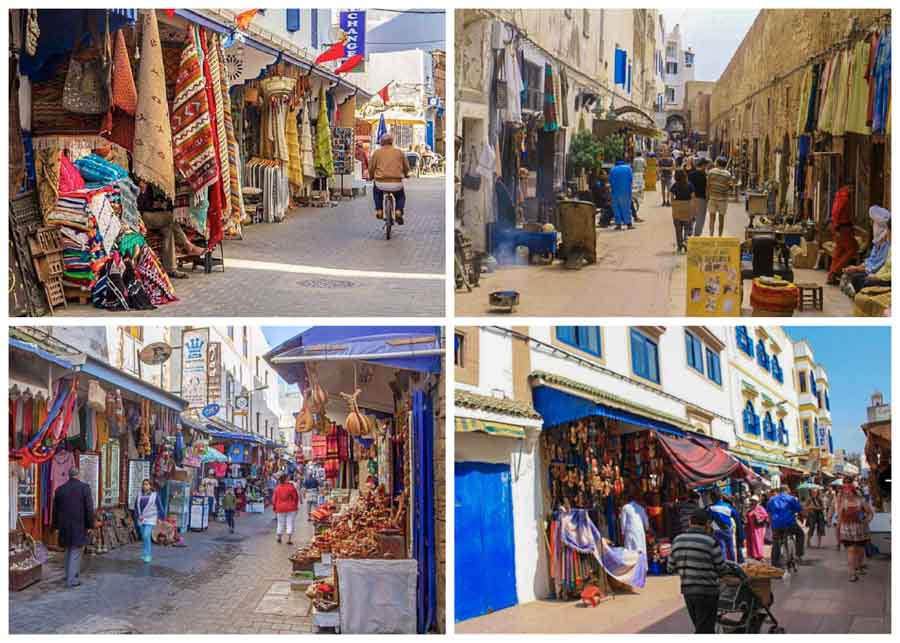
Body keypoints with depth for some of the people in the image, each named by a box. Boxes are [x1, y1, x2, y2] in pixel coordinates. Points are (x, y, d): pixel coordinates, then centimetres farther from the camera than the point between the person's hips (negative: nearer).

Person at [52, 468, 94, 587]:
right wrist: (90, 524, -2)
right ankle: (72, 579, -1)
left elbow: (55, 509, 11)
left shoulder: (60, 489, 5)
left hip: (65, 526, 4)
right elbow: (89, 508, -10)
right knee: (75, 552, 0)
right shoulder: (84, 488, -8)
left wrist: (56, 525, 19)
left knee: (69, 551, 20)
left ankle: (69, 575, 25)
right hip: (79, 526, -4)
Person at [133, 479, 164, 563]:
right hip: (141, 519, 5)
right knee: (144, 537, 12)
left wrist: (159, 518, 2)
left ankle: (147, 555, -11)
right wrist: (138, 516, -10)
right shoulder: (139, 495, 4)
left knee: (146, 536, -17)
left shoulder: (155, 495, -6)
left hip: (150, 520, -5)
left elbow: (159, 507, 0)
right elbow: (136, 507, 5)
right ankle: (149, 554, 27)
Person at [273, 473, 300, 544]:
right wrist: (295, 506, 10)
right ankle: (289, 539, -2)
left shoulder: (277, 488, -1)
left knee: (281, 523, 16)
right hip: (291, 508, -3)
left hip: (280, 509, 3)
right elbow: (296, 497, -4)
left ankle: (279, 536, 26)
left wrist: (274, 508, 16)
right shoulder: (291, 487, -9)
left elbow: (274, 499, 4)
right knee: (290, 523, 2)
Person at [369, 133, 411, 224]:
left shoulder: (377, 152, 4)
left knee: (376, 191, 36)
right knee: (401, 196, 31)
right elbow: (406, 167, 19)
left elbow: (371, 168, 8)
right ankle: (398, 212, 6)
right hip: (396, 184, 0)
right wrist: (405, 175, 42)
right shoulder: (399, 152, 9)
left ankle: (379, 211, 25)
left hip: (381, 183, 0)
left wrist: (371, 177, 30)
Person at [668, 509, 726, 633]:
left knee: (701, 628, 21)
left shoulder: (677, 540, 2)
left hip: (687, 590, 6)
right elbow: (721, 567, -4)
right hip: (707, 591, -5)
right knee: (704, 631, 1)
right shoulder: (711, 542, -13)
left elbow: (670, 568, 8)